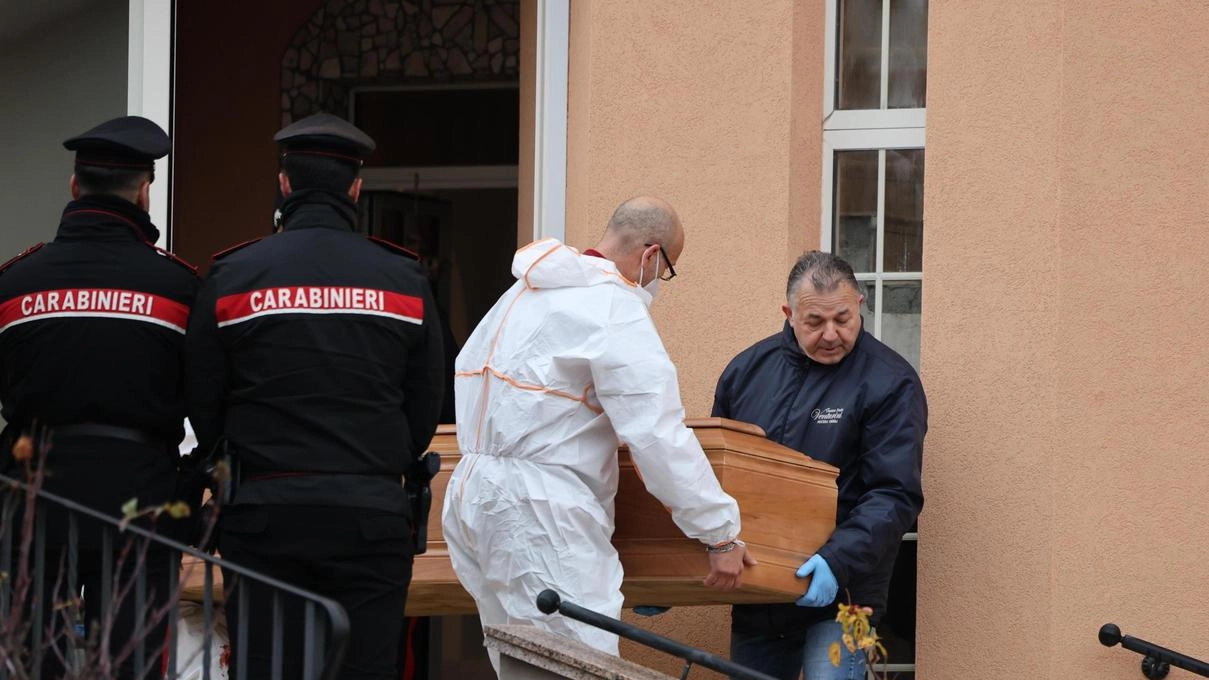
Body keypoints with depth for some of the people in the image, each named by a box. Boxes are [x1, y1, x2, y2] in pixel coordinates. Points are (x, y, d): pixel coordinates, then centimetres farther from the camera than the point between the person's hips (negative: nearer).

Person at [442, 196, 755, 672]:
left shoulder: (526, 291, 19)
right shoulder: (615, 308, -11)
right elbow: (658, 437, -15)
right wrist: (720, 534, -9)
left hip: (473, 493, 10)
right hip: (538, 508, -10)